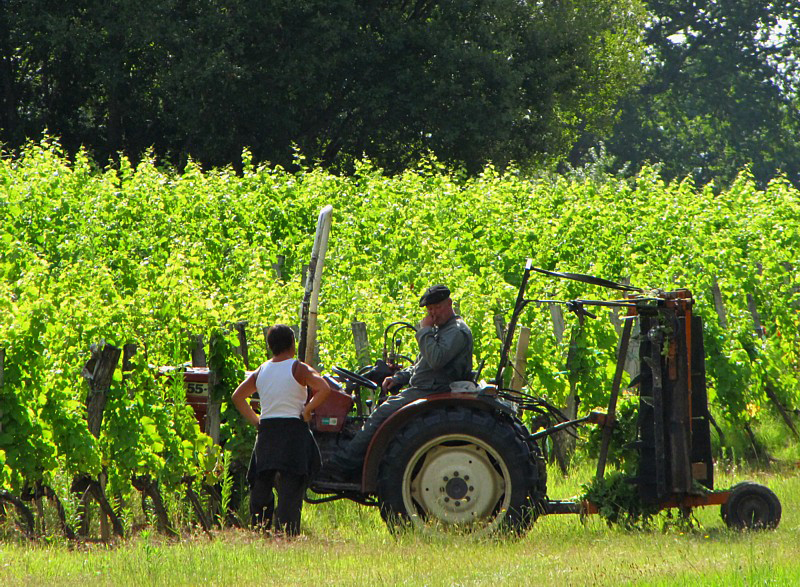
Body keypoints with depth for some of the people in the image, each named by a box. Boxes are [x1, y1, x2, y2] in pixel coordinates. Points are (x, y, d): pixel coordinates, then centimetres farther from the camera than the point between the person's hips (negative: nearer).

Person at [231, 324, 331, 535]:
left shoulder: (261, 371, 9)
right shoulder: (298, 369, -6)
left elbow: (237, 396, 14)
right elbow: (324, 389, -18)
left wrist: (254, 419, 14)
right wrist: (307, 411, -8)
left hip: (266, 431, 5)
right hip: (293, 429, -5)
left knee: (261, 487, 12)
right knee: (290, 489, -6)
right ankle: (286, 534, -14)